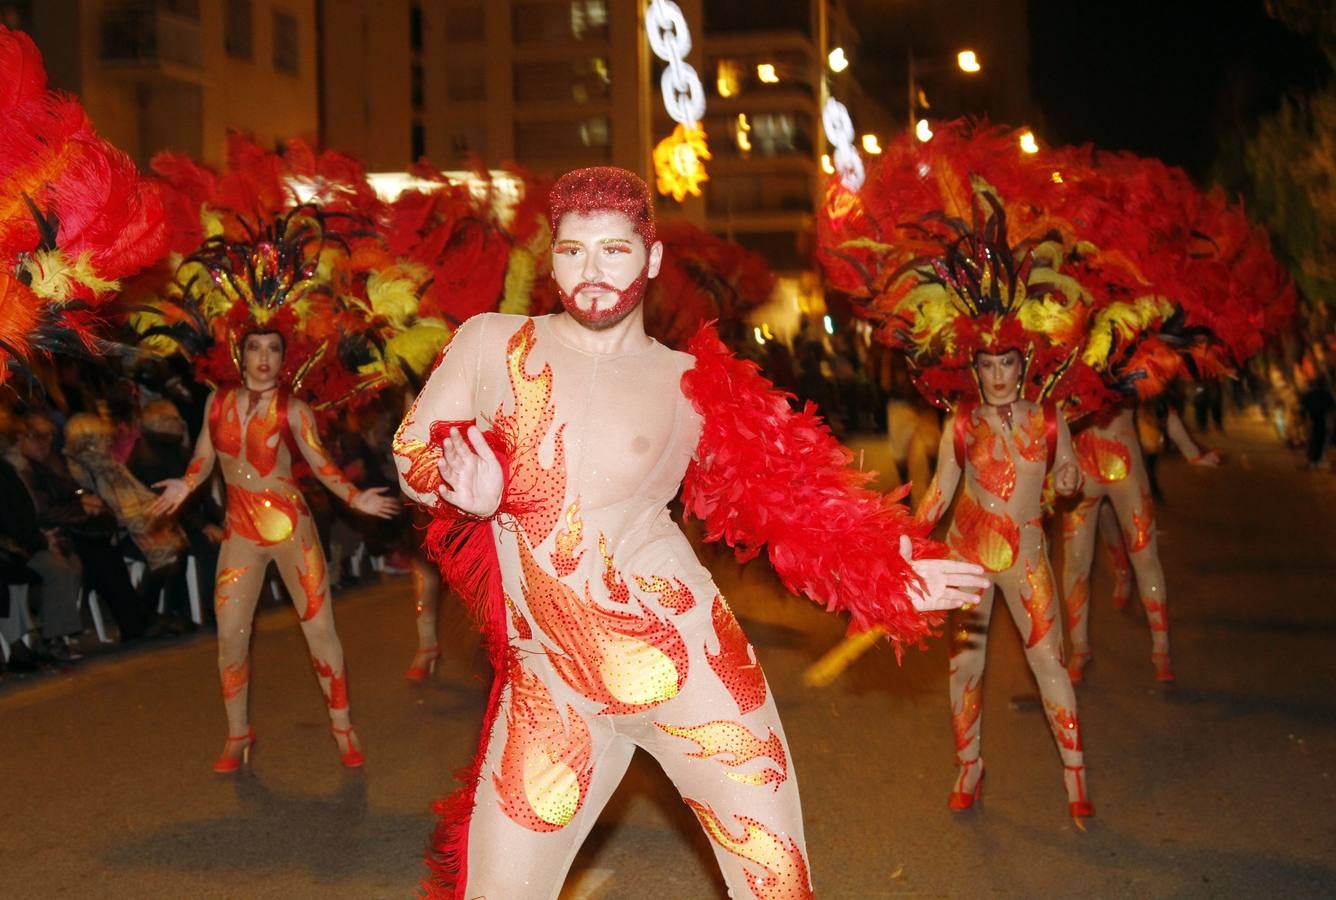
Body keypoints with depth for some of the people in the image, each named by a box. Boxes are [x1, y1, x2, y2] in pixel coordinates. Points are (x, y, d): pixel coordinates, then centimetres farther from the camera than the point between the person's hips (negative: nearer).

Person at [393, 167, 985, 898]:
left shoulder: (690, 383, 7)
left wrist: (880, 574, 3)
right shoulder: (490, 342, 6)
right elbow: (412, 455, 10)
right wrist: (472, 490, -11)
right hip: (548, 685, 0)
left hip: (686, 660, 0)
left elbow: (782, 499, 12)